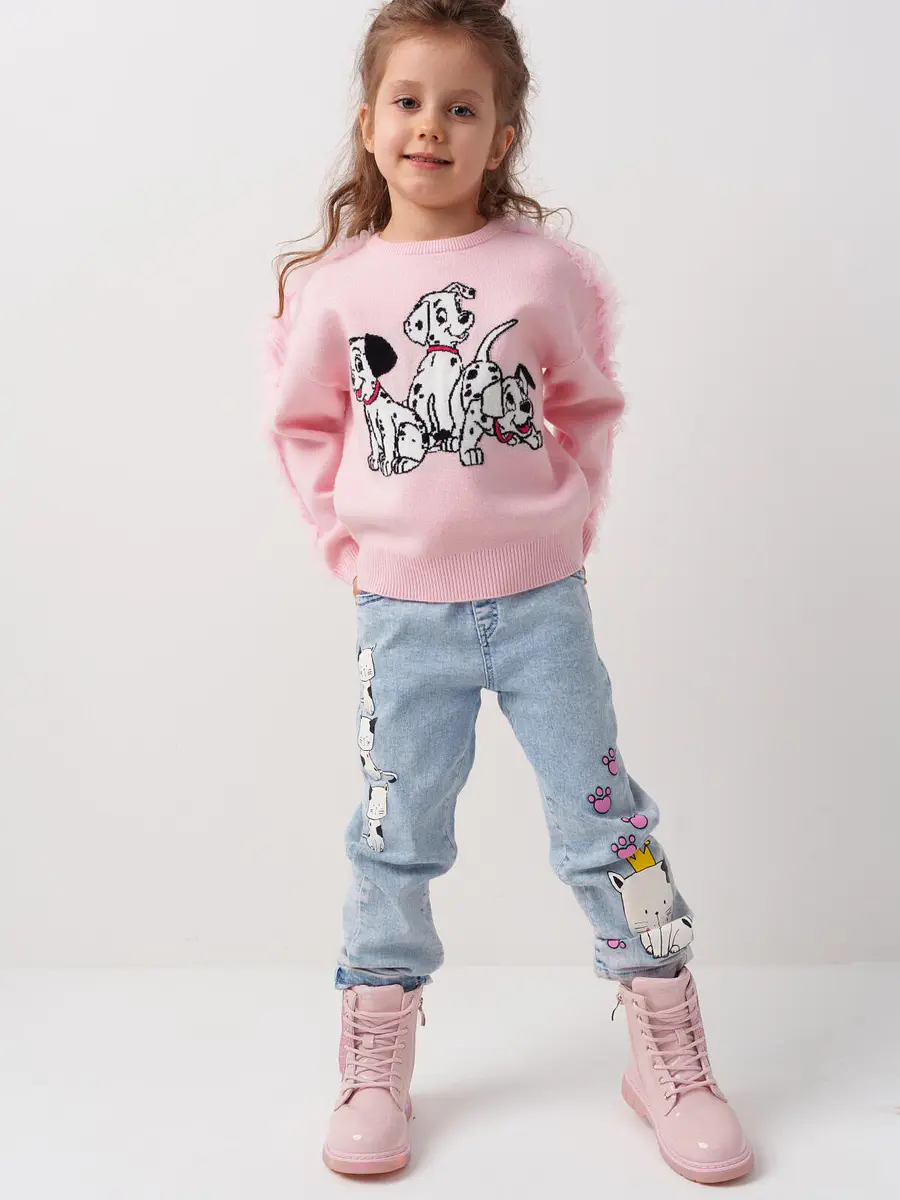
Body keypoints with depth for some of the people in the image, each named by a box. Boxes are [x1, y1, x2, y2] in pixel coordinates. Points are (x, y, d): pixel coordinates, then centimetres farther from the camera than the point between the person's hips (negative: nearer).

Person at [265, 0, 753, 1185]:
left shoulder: (546, 267, -4)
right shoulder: (331, 285, -2)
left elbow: (591, 405, 9)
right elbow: (306, 425, 11)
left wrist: (569, 518, 3)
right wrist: (346, 537, 3)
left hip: (541, 598, 0)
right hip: (402, 611, 1)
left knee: (604, 820, 5)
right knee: (395, 841, 10)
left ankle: (670, 1058, 23)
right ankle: (374, 1070, 27)